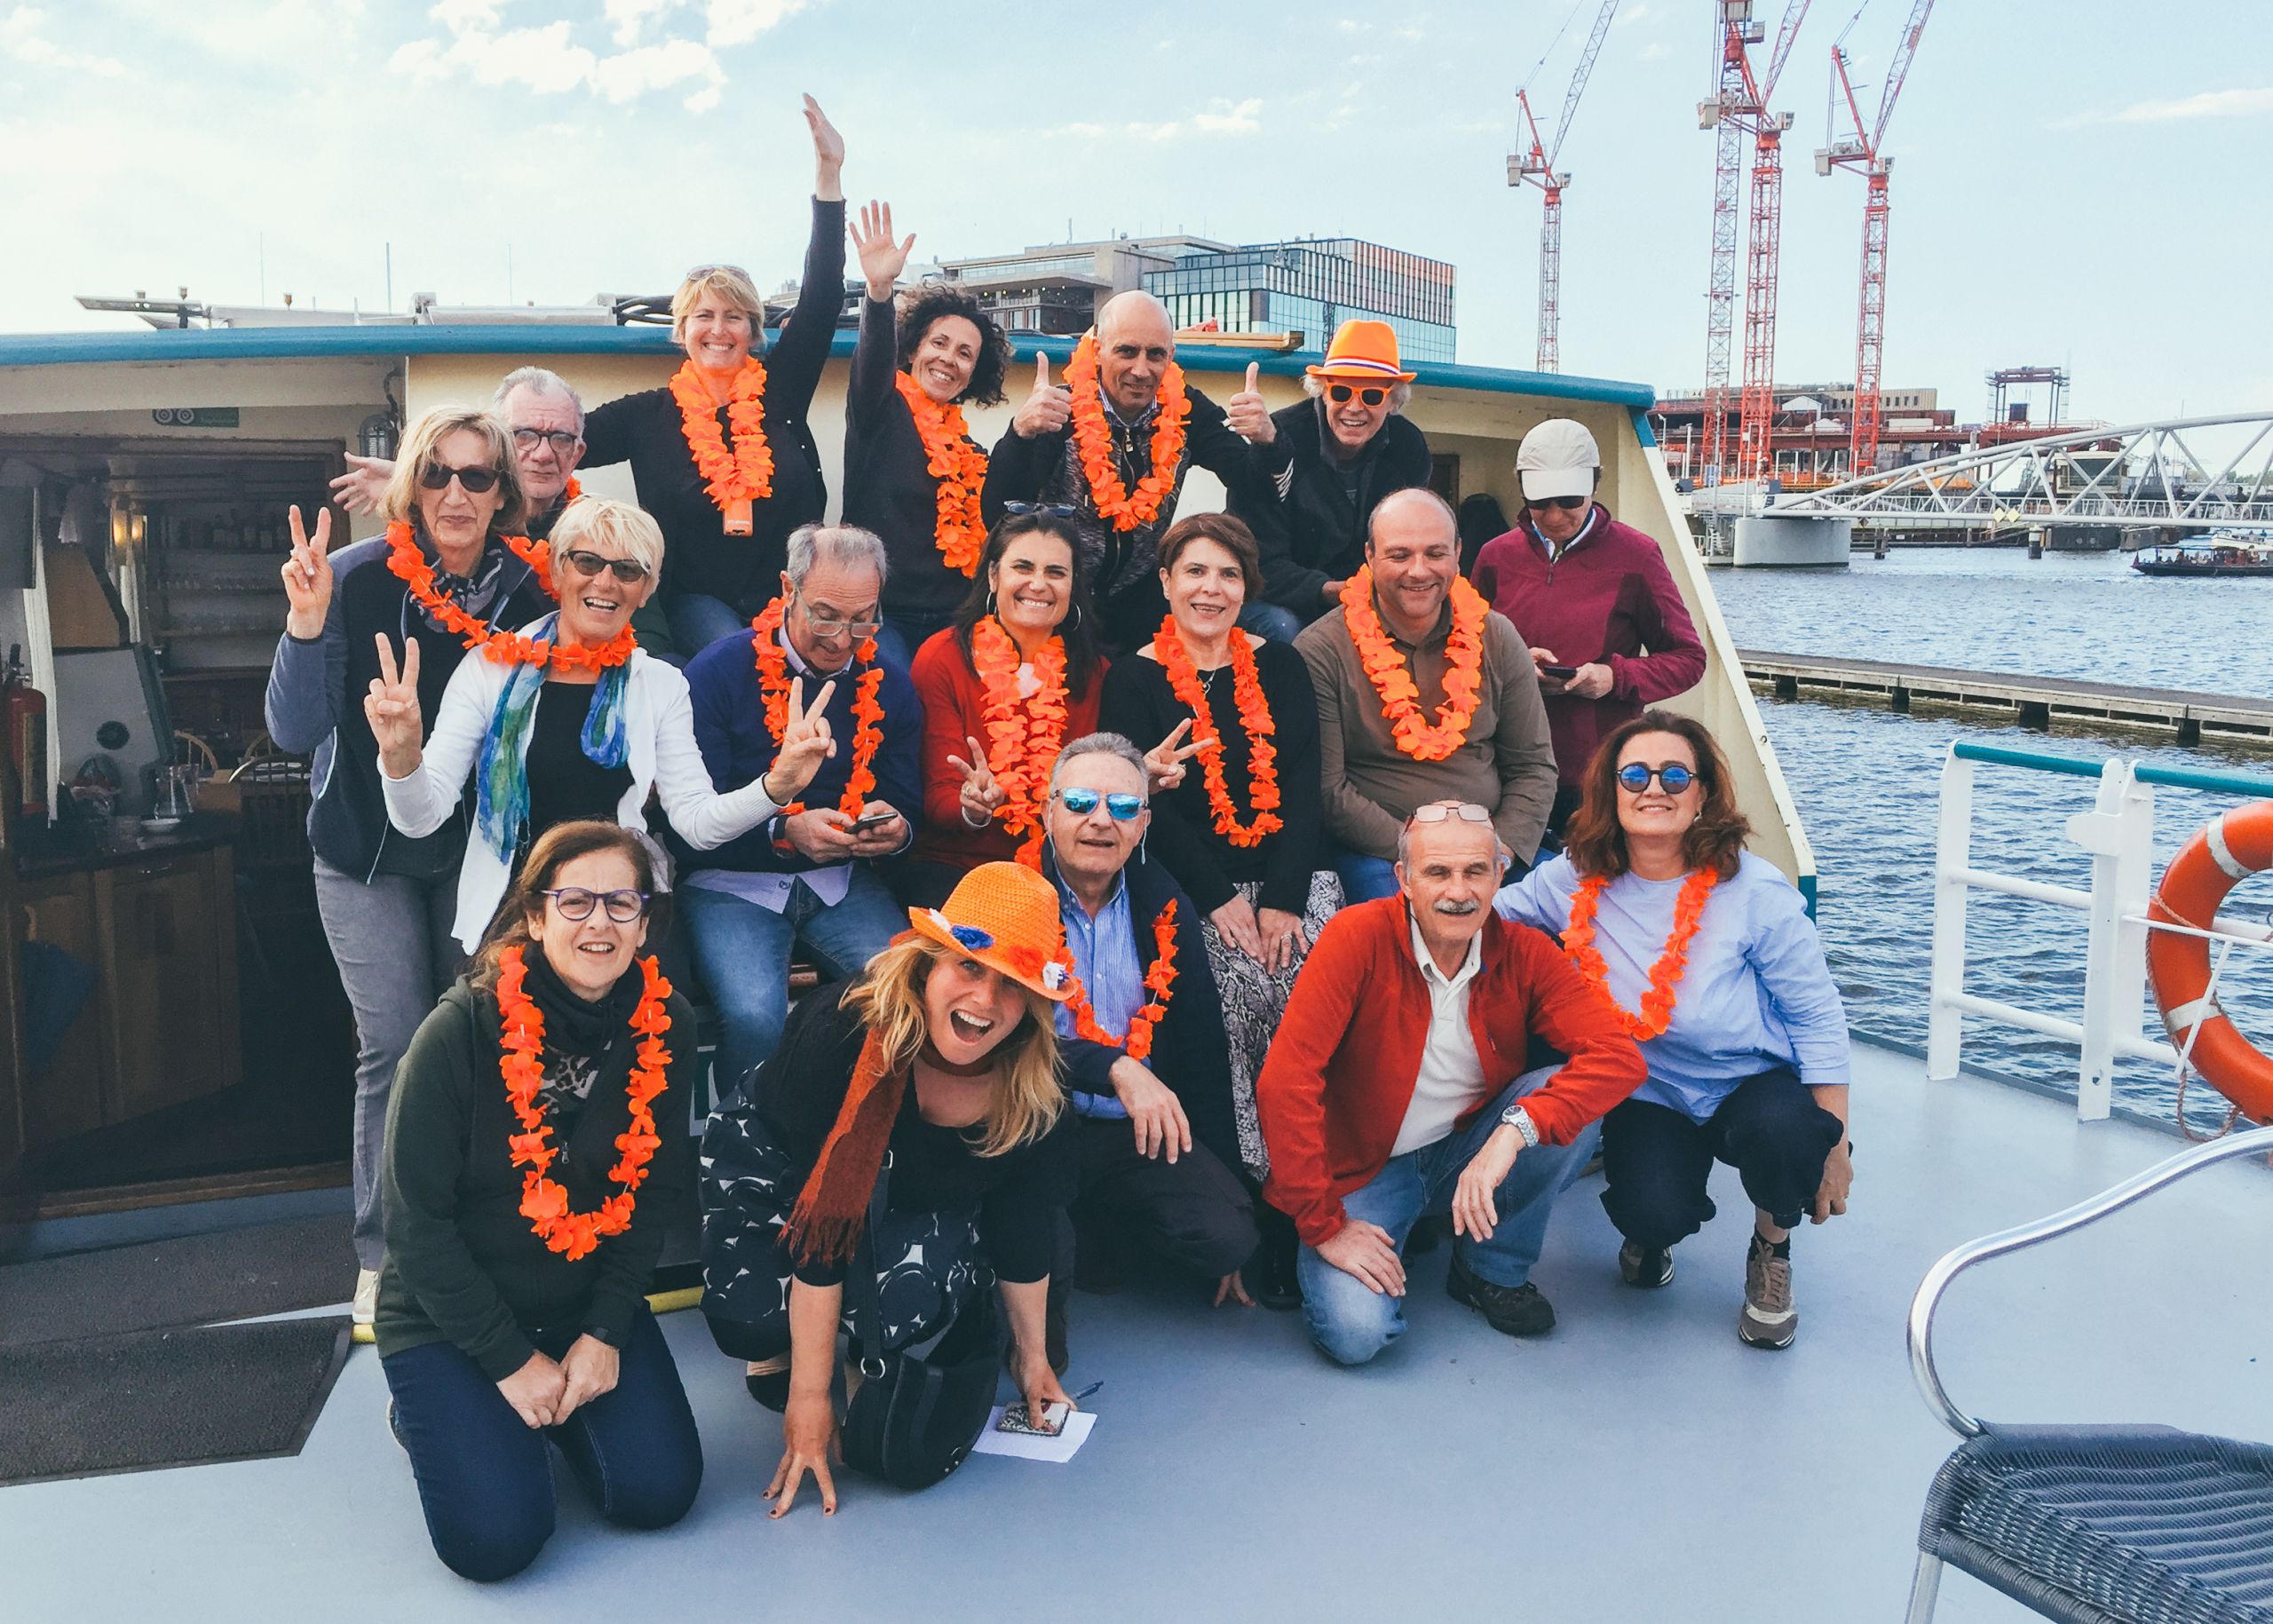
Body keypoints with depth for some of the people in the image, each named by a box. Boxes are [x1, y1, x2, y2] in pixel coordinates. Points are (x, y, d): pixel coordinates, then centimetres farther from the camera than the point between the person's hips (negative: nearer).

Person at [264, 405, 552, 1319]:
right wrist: (307, 624, -31)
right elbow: (294, 732, -18)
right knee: (396, 1048, -6)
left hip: (478, 849, 2)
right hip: (369, 850, -2)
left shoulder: (525, 588, -7)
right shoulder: (360, 578, -15)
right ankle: (384, 1256, 10)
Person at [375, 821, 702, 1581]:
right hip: (449, 1311, -3)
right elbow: (418, 1223, -17)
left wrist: (604, 1332, -11)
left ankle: (551, 1410, 21)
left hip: (589, 1300, 3)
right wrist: (512, 1361, -16)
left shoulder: (666, 1028, -10)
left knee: (658, 1492, -9)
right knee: (495, 1538, -14)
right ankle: (430, 1413, 18)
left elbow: (648, 1197, -1)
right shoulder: (463, 1030, -22)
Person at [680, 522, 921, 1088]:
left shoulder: (889, 685, 6)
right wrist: (785, 832, -25)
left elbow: (910, 807, 11)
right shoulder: (719, 671, -7)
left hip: (843, 882, 3)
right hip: (733, 880, -3)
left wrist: (894, 829, -15)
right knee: (756, 1015, -30)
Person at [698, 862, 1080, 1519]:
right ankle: (778, 1346, 9)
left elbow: (1023, 1221, -8)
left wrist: (1031, 1351, 4)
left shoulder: (1035, 1089, -26)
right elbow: (821, 1225, -35)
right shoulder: (843, 1031, -38)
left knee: (909, 1305, -29)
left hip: (924, 1199, 2)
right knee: (750, 1311, -29)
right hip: (781, 1163, -2)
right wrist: (810, 1394, -31)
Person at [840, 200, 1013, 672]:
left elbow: (984, 544, 17)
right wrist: (879, 291, -36)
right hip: (881, 617, -4)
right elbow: (873, 360, -18)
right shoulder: (883, 412, 4)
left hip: (951, 626, 4)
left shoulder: (970, 452, 17)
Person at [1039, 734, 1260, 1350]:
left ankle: (1092, 1231, 9)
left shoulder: (1163, 905, 8)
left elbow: (1202, 1050, 11)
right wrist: (1116, 1068, -28)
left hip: (1140, 1135, 4)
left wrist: (1229, 1186, 9)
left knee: (1227, 1236, -18)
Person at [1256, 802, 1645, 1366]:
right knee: (1356, 1332, -26)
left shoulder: (1525, 953, -9)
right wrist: (1324, 1225, -23)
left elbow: (1620, 1058, -21)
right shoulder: (1359, 938, -20)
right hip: (1363, 1167, -3)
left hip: (1468, 1152, 4)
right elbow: (1284, 1082, -25)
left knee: (1570, 1103, -23)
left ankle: (1494, 1271, 0)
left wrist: (1516, 1128, -37)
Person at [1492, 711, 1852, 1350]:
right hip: (1648, 1098, 1)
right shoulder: (1574, 881, -8)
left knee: (1778, 1129, -36)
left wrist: (1832, 1145, -11)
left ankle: (1772, 1248, 1)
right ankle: (1651, 1236, 16)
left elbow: (1817, 1017, -10)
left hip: (1756, 1085, -1)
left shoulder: (1755, 892, -16)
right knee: (1654, 1214, -27)